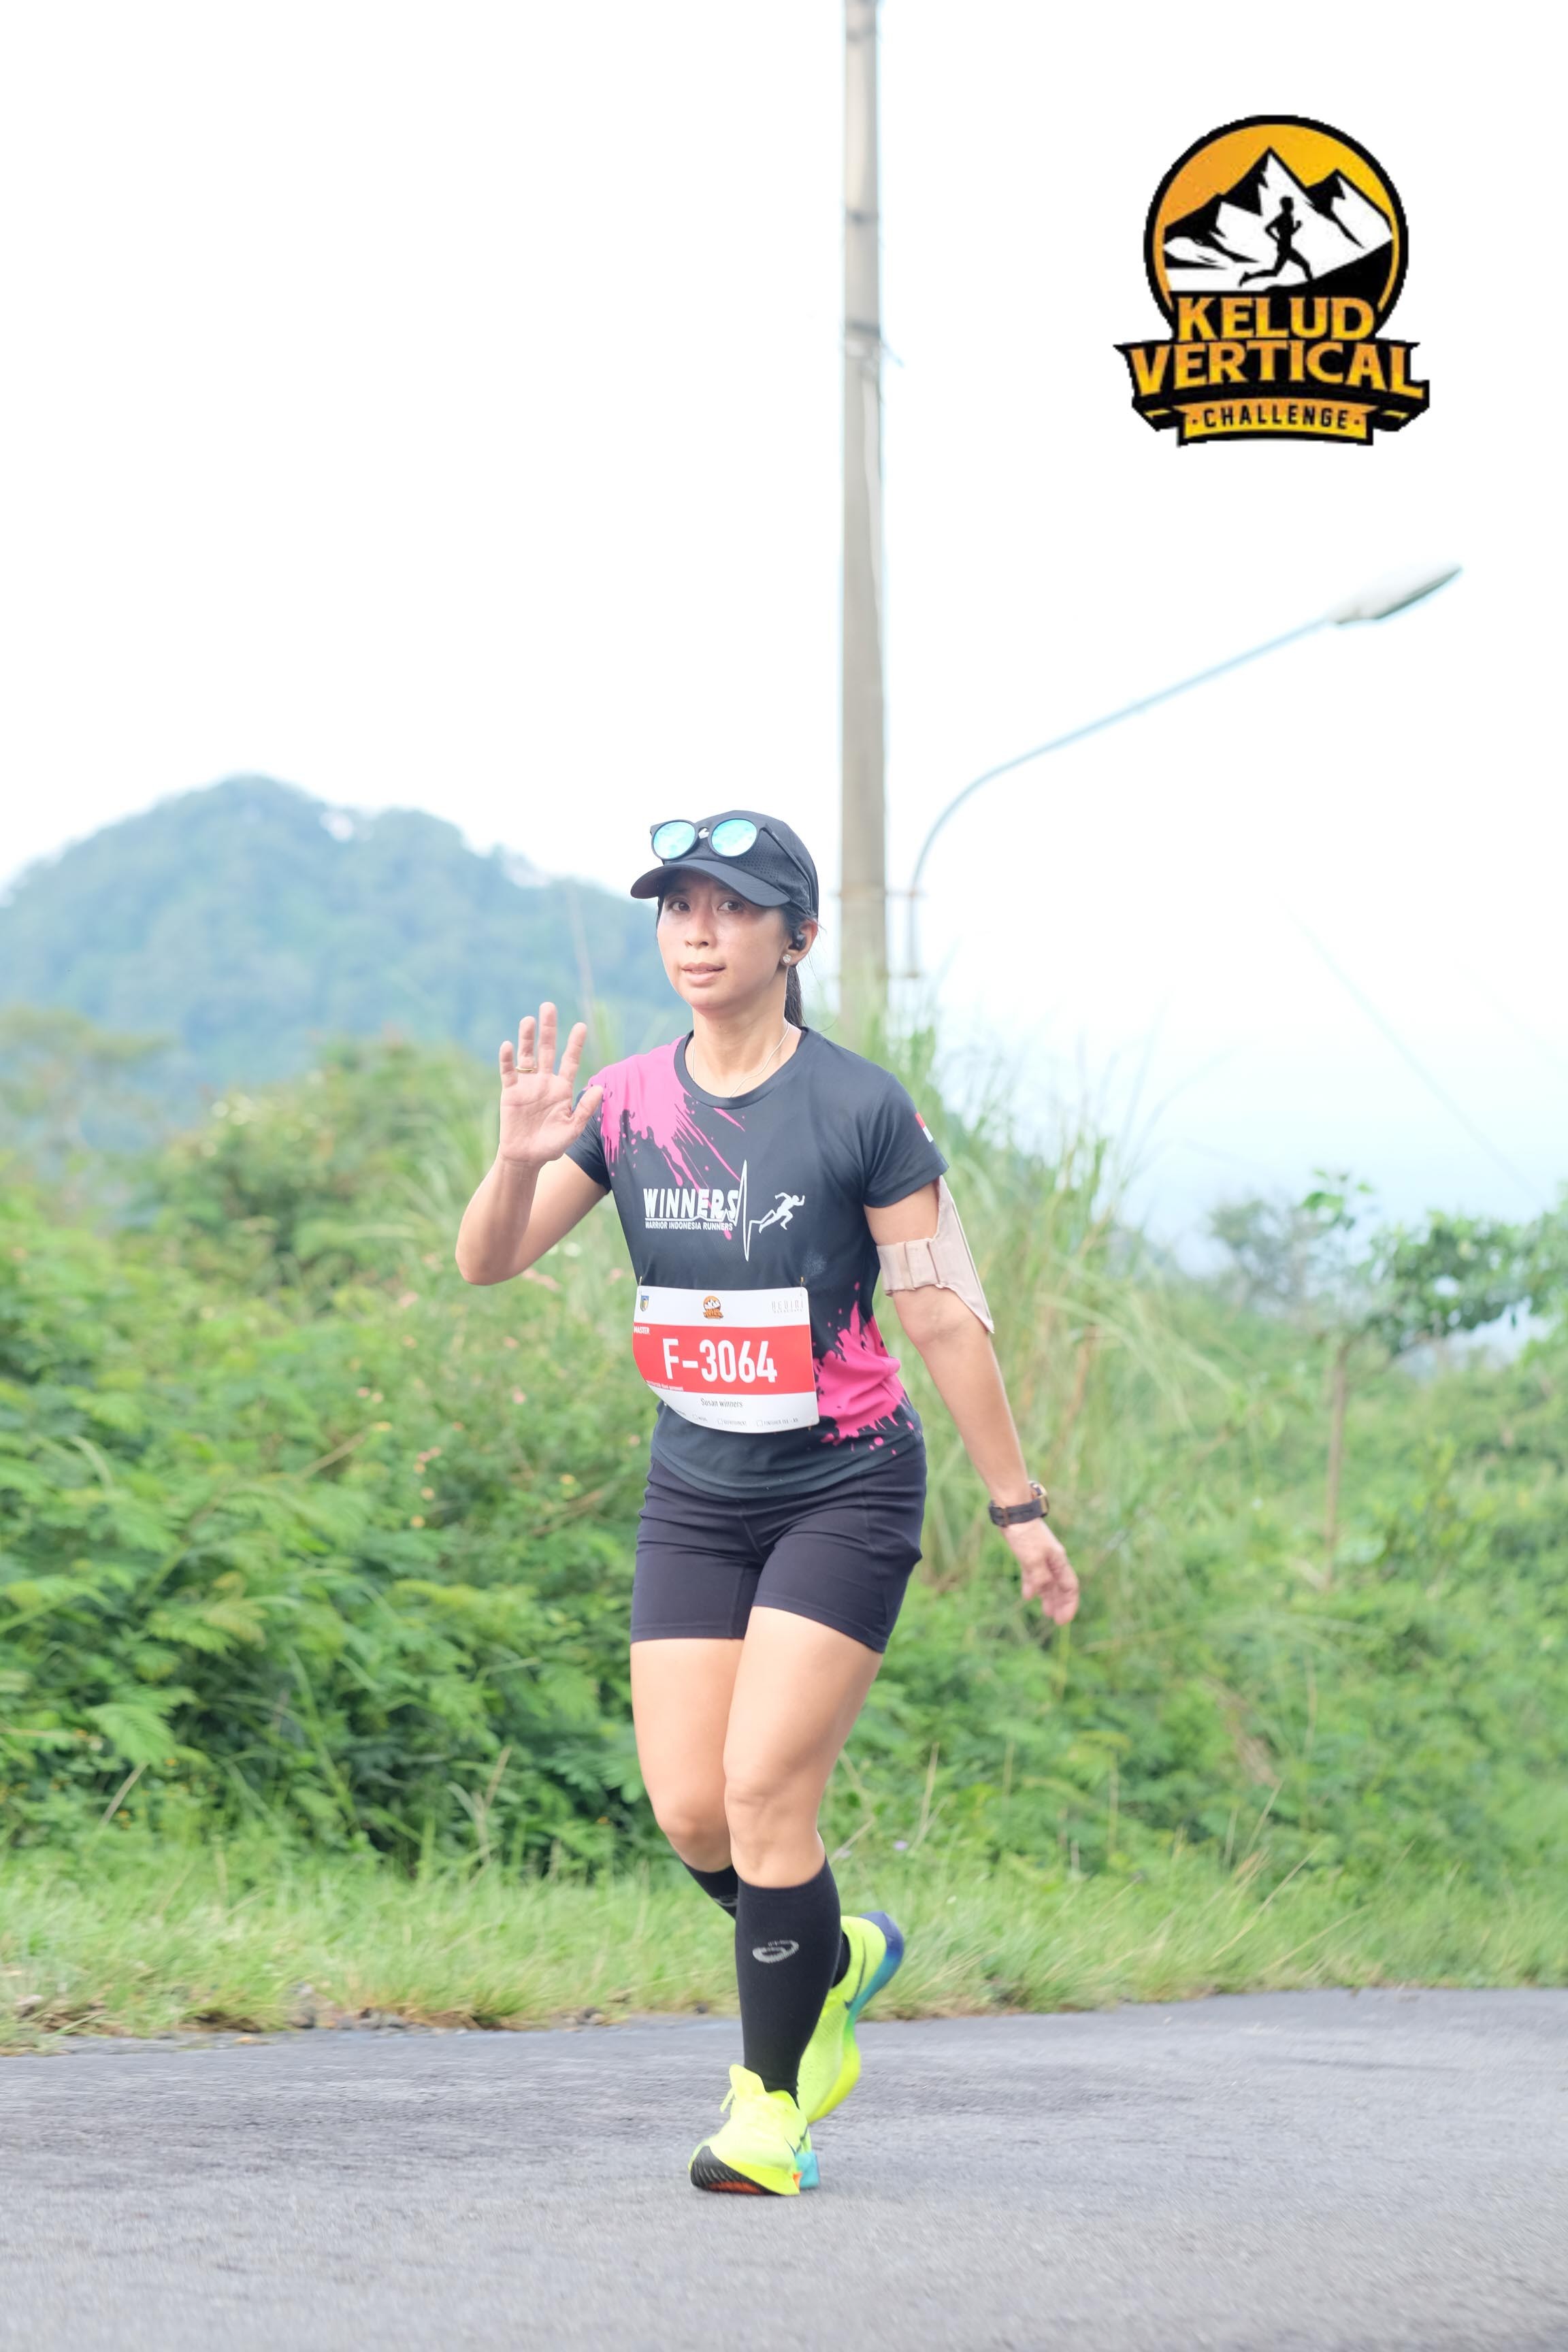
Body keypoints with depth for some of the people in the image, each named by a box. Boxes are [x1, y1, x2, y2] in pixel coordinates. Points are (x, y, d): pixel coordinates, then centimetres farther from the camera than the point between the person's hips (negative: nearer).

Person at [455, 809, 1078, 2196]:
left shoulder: (861, 1109, -11)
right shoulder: (629, 1106, 1)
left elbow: (945, 1317, -7)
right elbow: (486, 1265, 0)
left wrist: (1019, 1508, -3)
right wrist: (520, 1160, -21)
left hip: (846, 1492, -5)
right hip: (695, 1494, 5)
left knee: (764, 1793, -13)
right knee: (689, 1812, -1)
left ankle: (773, 2101, 2)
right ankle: (836, 1957, 29)